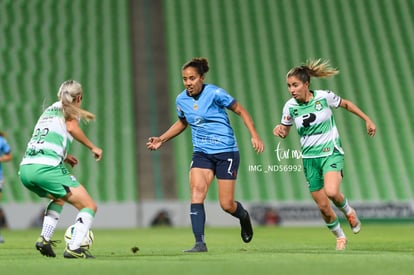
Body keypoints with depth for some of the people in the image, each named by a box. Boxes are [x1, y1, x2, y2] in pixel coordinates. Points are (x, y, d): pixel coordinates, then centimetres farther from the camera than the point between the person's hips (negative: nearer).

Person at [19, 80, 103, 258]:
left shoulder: (48, 110, 29)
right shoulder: (71, 110, 11)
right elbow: (71, 127, -11)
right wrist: (92, 147, -2)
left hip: (25, 169, 7)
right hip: (46, 168, -7)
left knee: (59, 198, 35)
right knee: (90, 206, 0)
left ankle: (44, 238, 18)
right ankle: (73, 248, -17)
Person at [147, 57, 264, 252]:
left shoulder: (215, 93, -13)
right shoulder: (181, 100, 2)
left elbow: (241, 111, -4)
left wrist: (254, 135, -14)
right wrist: (161, 139, 14)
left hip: (226, 151, -4)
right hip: (201, 154, 4)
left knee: (226, 205, -3)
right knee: (196, 193, -18)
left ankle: (243, 217, 34)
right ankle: (200, 243, -17)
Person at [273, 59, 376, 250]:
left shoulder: (324, 97, -11)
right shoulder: (290, 107, -5)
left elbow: (346, 104, 8)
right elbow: (285, 131, 11)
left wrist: (367, 120, 11)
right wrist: (280, 131, -12)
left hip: (331, 153, -3)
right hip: (310, 159, 3)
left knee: (331, 192, -29)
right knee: (323, 207, 2)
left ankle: (349, 211, 4)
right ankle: (339, 236, 30)